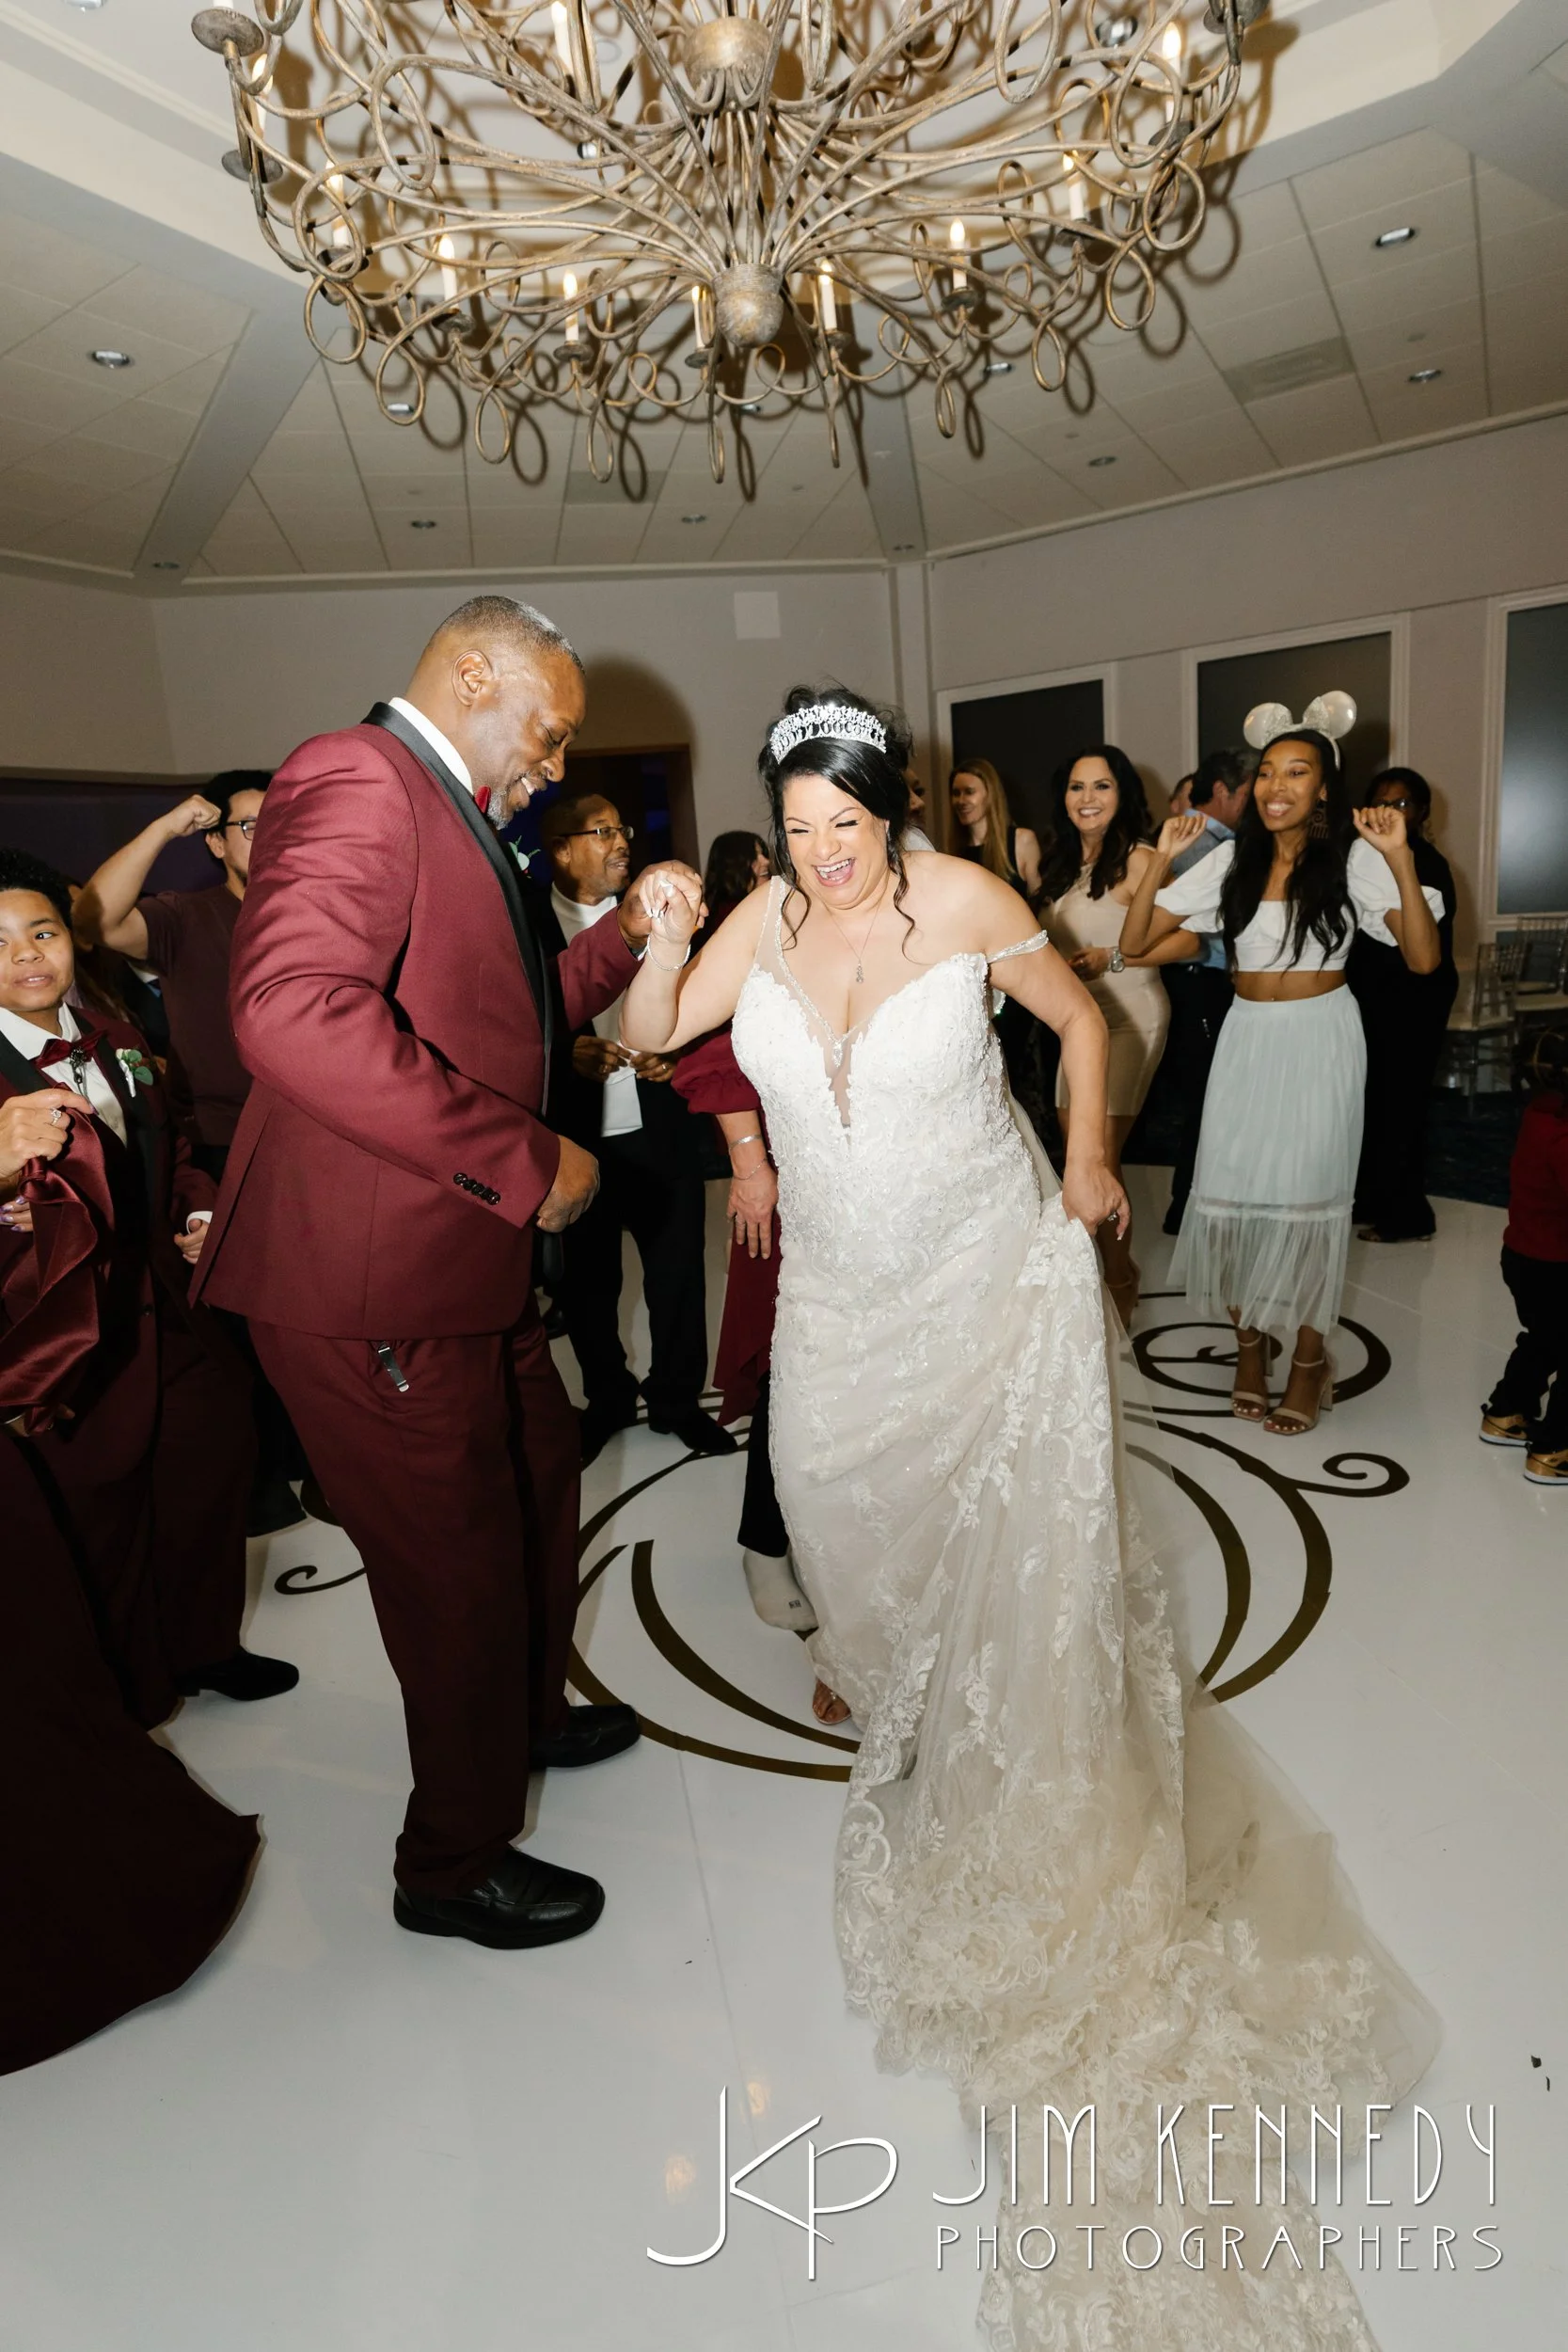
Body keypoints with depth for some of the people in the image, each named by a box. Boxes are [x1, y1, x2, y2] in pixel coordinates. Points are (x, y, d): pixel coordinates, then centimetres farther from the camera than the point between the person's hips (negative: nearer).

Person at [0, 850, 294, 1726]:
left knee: (209, 1477, 18)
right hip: (76, 1340, -6)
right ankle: (132, 1698, 33)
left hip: (170, 1308, 6)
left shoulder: (118, 1046, 8)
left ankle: (204, 1645, 42)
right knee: (103, 1518, 9)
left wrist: (199, 1211, 2)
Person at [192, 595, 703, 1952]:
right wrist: (530, 1162, -26)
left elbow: (511, 1019, 25)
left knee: (541, 1484, 25)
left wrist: (627, 934, 13)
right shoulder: (356, 781, -15)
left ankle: (529, 1715, 52)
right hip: (374, 1288, -10)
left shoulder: (452, 822, 18)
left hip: (468, 1263, 10)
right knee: (459, 1563, 6)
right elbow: (297, 1011, -32)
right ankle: (454, 1864, 33)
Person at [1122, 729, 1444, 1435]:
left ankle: (1309, 1362, 16)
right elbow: (1134, 940, -2)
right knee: (1233, 1193, 2)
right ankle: (1250, 1345, 20)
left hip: (1320, 1043, -3)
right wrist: (1161, 860, -13)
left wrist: (1401, 859, -21)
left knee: (1308, 1196, 0)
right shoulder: (1231, 859, 1)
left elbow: (1423, 957, -13)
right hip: (1246, 1040, 3)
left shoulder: (1354, 858, -5)